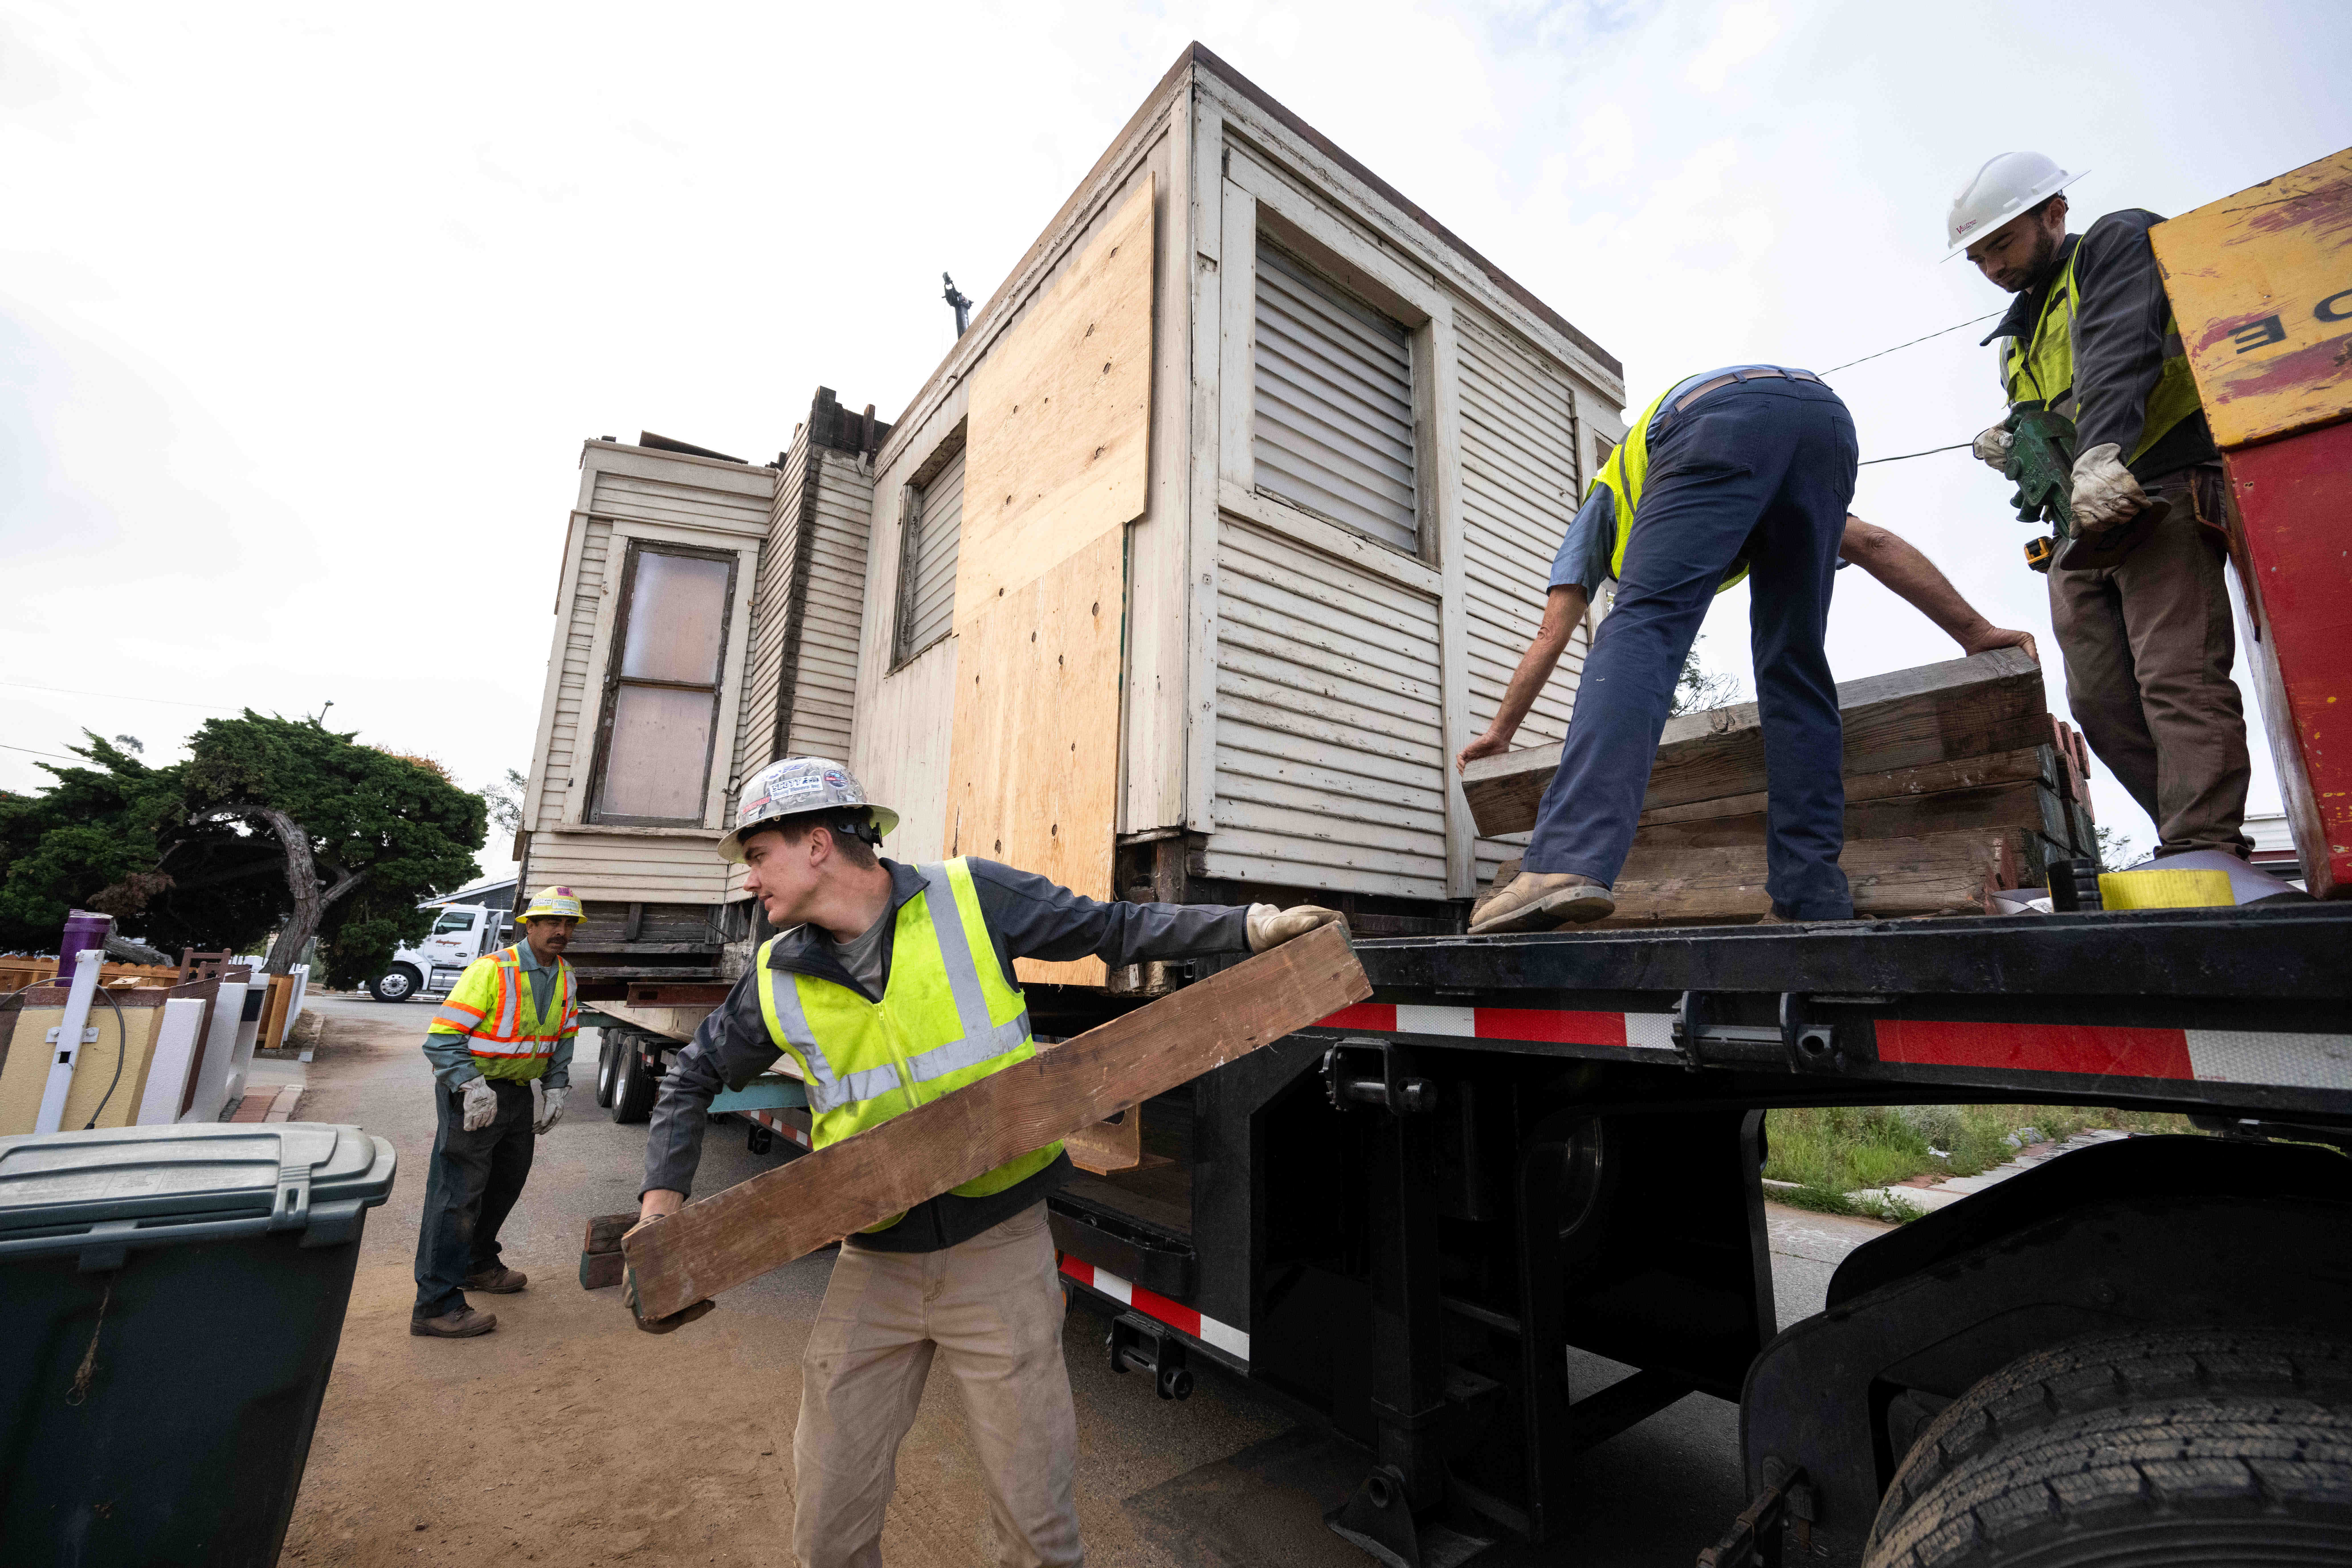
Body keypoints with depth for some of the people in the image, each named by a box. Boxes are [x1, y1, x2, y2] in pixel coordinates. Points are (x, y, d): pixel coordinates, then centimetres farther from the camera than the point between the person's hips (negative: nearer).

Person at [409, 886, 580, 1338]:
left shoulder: (565, 978, 3)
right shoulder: (492, 971, -21)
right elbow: (442, 1037, -21)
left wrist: (555, 1090, 5)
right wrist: (471, 1088, -28)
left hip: (518, 1092, 8)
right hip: (472, 1091, -8)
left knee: (508, 1180, 20)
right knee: (459, 1191, -7)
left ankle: (478, 1264, 41)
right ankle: (435, 1307, 2)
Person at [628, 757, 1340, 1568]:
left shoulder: (972, 897, -11)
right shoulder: (776, 981, 0)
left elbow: (1116, 928, -4)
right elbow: (695, 1075, 17)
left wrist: (1253, 926, -10)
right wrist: (661, 1199, 4)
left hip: (999, 1253, -3)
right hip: (874, 1264, 3)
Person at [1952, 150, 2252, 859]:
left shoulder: (2119, 242, 5)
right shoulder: (2018, 336, 28)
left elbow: (2122, 348, -16)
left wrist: (2101, 451, -32)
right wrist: (2015, 455, 7)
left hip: (2157, 491, -7)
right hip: (2081, 525, 7)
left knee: (2178, 680, -18)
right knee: (2102, 704, -2)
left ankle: (2203, 851, -23)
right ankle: (2198, 843, 3)